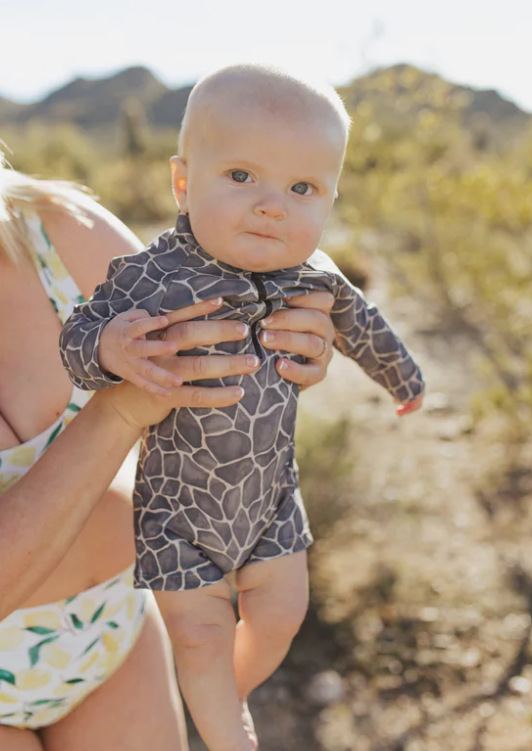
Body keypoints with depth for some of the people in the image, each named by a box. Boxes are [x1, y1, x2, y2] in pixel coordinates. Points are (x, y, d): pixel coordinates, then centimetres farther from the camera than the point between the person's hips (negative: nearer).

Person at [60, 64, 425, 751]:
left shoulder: (315, 278, -11)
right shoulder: (153, 278, -26)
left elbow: (360, 326, 9)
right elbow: (77, 338, -18)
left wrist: (401, 378, 27)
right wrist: (110, 349, -42)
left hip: (269, 489, 5)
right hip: (179, 500, -4)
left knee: (280, 614, 19)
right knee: (201, 635, 8)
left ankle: (231, 696, 51)